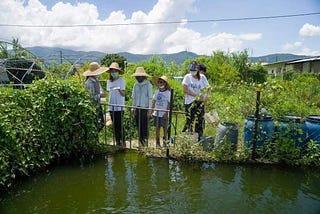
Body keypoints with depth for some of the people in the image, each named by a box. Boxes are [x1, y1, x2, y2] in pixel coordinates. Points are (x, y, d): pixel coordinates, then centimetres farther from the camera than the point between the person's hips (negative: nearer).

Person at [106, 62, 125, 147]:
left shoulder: (121, 80, -3)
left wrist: (119, 89, -26)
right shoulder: (109, 81, 12)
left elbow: (123, 94, -8)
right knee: (115, 125, 9)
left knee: (120, 124, -5)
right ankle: (117, 141, 18)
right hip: (111, 106, 5)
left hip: (119, 106, -5)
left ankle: (122, 141, 7)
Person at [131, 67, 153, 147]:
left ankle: (145, 141, 10)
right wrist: (133, 108, 11)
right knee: (138, 126, 9)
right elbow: (134, 97, 15)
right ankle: (140, 141, 22)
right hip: (137, 108, 5)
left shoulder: (148, 85, -3)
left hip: (145, 108, -5)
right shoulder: (135, 85, 10)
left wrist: (149, 109, -9)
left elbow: (150, 98, -5)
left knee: (145, 126, -1)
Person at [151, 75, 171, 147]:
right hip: (156, 113, 4)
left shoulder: (168, 92, -7)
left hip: (164, 114, -4)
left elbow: (169, 104, -7)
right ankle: (157, 142, 16)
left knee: (164, 127, 7)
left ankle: (164, 141, 20)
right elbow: (154, 102, 12)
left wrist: (166, 113, -11)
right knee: (157, 127, 8)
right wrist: (152, 111, 9)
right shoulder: (157, 91, 7)